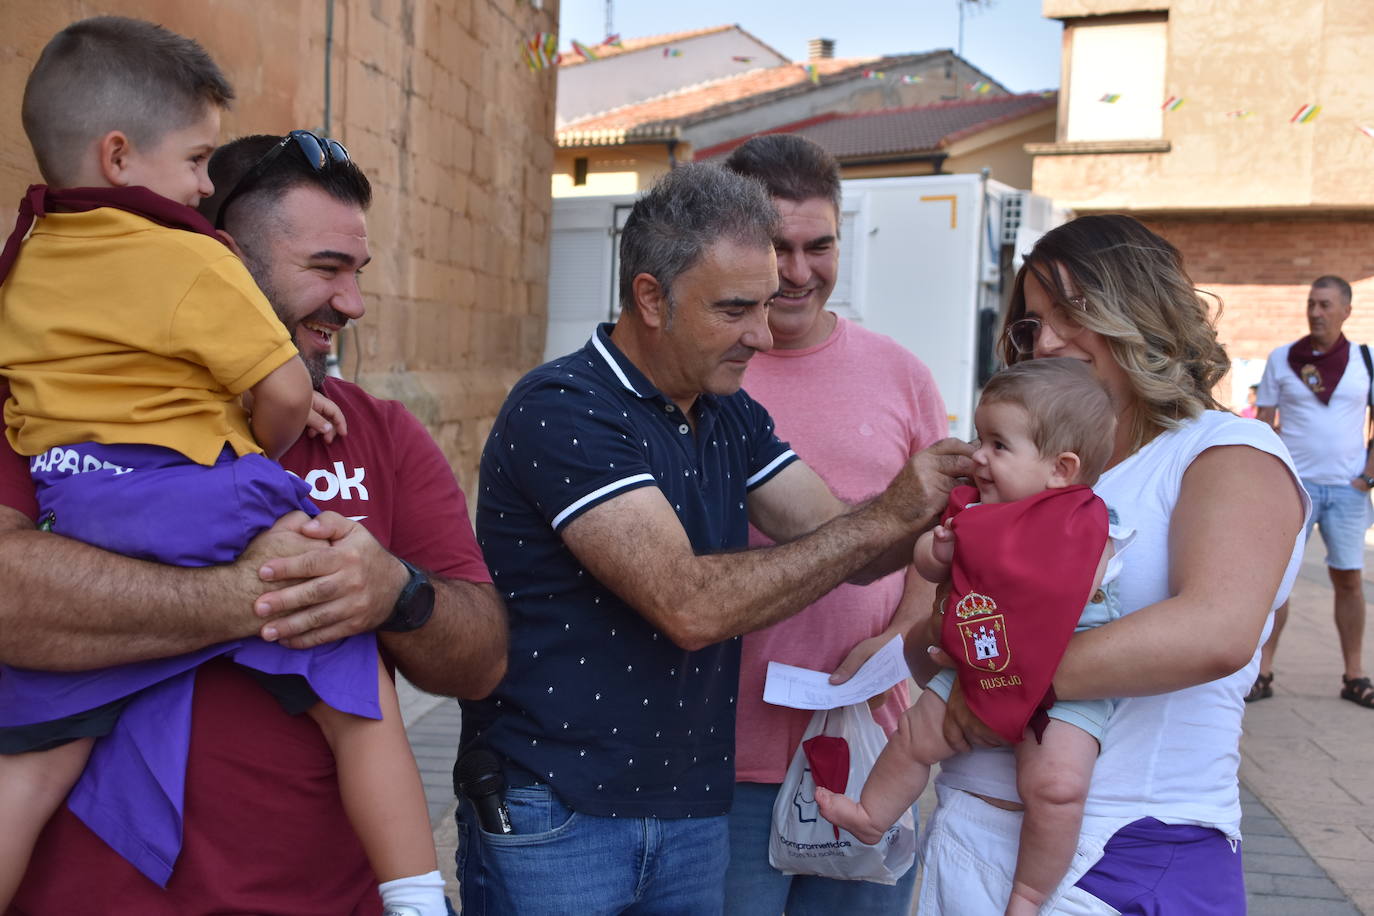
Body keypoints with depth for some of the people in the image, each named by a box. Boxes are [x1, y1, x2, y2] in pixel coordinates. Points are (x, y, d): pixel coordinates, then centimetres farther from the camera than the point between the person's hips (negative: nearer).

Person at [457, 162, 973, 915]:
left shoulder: (732, 417, 6)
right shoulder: (560, 410, -18)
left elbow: (839, 547, 3)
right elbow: (691, 606, -26)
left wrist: (945, 501, -14)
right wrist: (884, 518, -24)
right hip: (553, 816, -6)